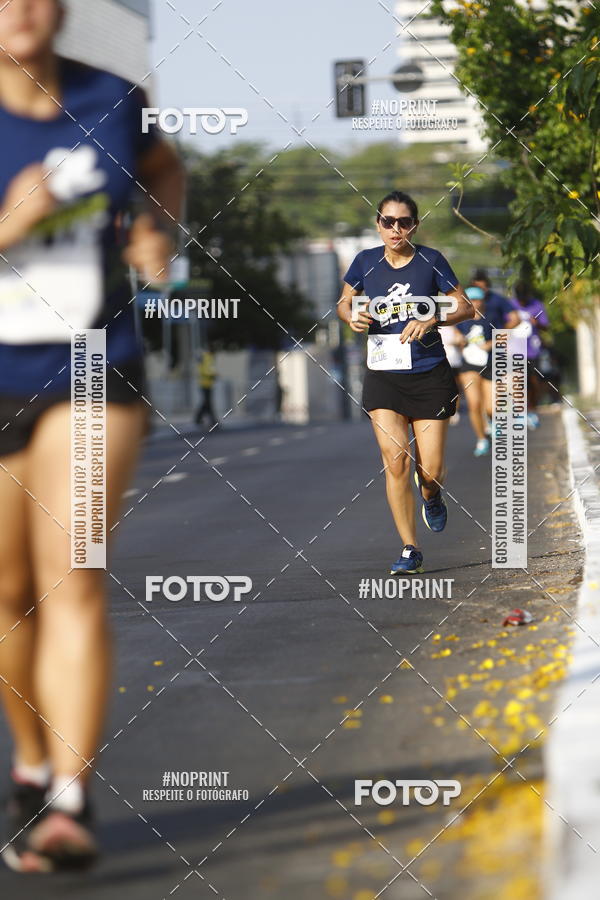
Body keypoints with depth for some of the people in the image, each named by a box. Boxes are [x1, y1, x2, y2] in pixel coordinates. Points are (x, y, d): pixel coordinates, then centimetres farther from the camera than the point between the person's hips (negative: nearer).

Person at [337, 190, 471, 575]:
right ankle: (410, 550, -1)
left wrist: (431, 320, -14)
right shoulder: (366, 261, 2)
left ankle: (431, 496, 37)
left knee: (431, 469, -1)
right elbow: (344, 302, 16)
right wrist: (352, 316, -7)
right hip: (383, 375, 1)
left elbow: (464, 307, 3)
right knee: (396, 461, -11)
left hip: (430, 374, -1)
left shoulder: (431, 260, -3)